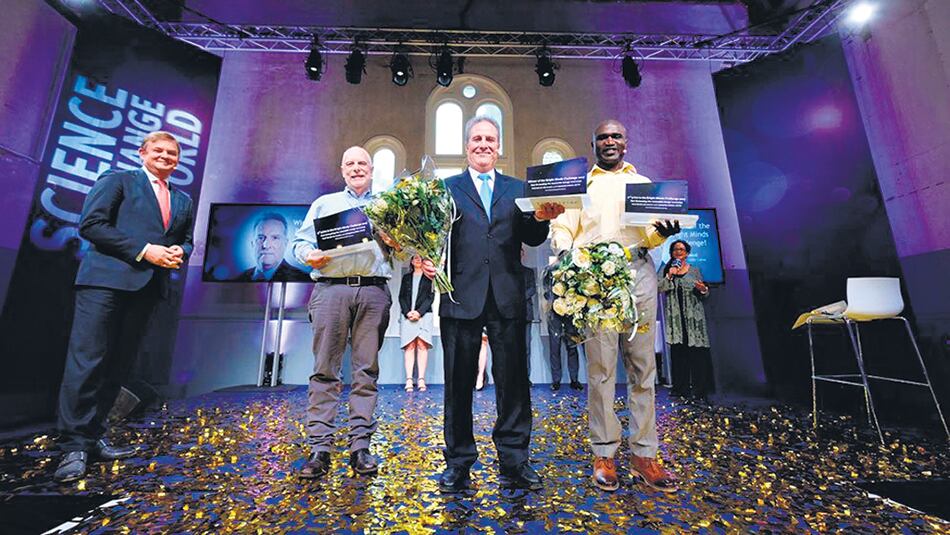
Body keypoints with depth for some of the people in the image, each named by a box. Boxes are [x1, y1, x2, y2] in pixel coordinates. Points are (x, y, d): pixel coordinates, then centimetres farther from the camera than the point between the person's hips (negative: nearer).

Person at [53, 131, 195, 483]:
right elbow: (90, 224, -4)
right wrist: (144, 250, -13)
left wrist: (179, 253, 0)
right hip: (107, 280, -5)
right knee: (87, 360, -6)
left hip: (149, 287, 5)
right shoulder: (117, 180, 6)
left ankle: (93, 438, 18)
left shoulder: (183, 200, 21)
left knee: (118, 365, 8)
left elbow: (186, 240, 23)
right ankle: (74, 447, 2)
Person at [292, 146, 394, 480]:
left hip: (373, 291, 0)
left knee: (367, 370, 2)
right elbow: (300, 241, 14)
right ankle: (319, 447, 8)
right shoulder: (324, 203, 21)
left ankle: (360, 446, 10)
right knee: (325, 369, -1)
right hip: (331, 287, 0)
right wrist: (309, 255, -7)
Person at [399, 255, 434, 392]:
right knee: (409, 346, -6)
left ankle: (421, 379, -10)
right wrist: (407, 312, -5)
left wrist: (419, 312, -9)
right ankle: (409, 380, -9)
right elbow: (401, 297, 13)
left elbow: (431, 296, 4)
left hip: (424, 314, -1)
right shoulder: (406, 277, 22)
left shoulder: (429, 277, 14)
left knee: (422, 345, -10)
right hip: (407, 315, 2)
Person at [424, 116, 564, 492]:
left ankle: (514, 462, 24)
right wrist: (427, 258, -19)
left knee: (513, 381, 7)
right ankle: (458, 462, 25)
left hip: (507, 298, 2)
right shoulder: (446, 188, 11)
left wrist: (541, 217, -13)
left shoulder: (517, 189, 16)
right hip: (461, 297, -1)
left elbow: (532, 239, 7)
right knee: (459, 383, 8)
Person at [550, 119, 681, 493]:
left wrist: (663, 232, -10)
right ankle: (604, 454, 10)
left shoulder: (643, 182, 22)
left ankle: (644, 455, 14)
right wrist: (567, 254, -15)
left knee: (642, 366, 3)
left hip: (638, 272, 3)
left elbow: (651, 237, 13)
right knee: (600, 367, -1)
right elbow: (562, 230, 6)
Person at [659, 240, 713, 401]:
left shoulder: (694, 270, 9)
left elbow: (705, 294, 9)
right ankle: (681, 388, 9)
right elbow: (660, 288, 0)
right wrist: (669, 276, -13)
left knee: (696, 352, -6)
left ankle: (698, 390, 1)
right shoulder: (667, 270, 11)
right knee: (678, 351, 0)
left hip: (693, 315, -1)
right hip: (675, 316, 1)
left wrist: (703, 289, -12)